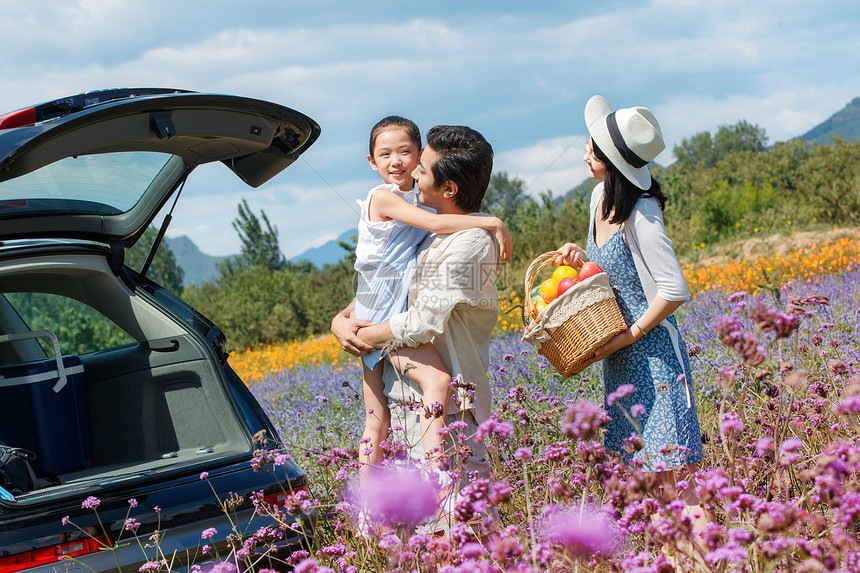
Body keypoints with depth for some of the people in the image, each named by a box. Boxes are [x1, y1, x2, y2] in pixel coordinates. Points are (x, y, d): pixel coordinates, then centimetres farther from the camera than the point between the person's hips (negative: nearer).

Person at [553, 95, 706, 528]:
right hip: (619, 351, 9)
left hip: (651, 345, -9)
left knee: (672, 464, -10)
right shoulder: (600, 197, 6)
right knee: (639, 467, 9)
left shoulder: (640, 214, -19)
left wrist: (629, 335, -16)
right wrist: (580, 256, 3)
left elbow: (674, 291, -21)